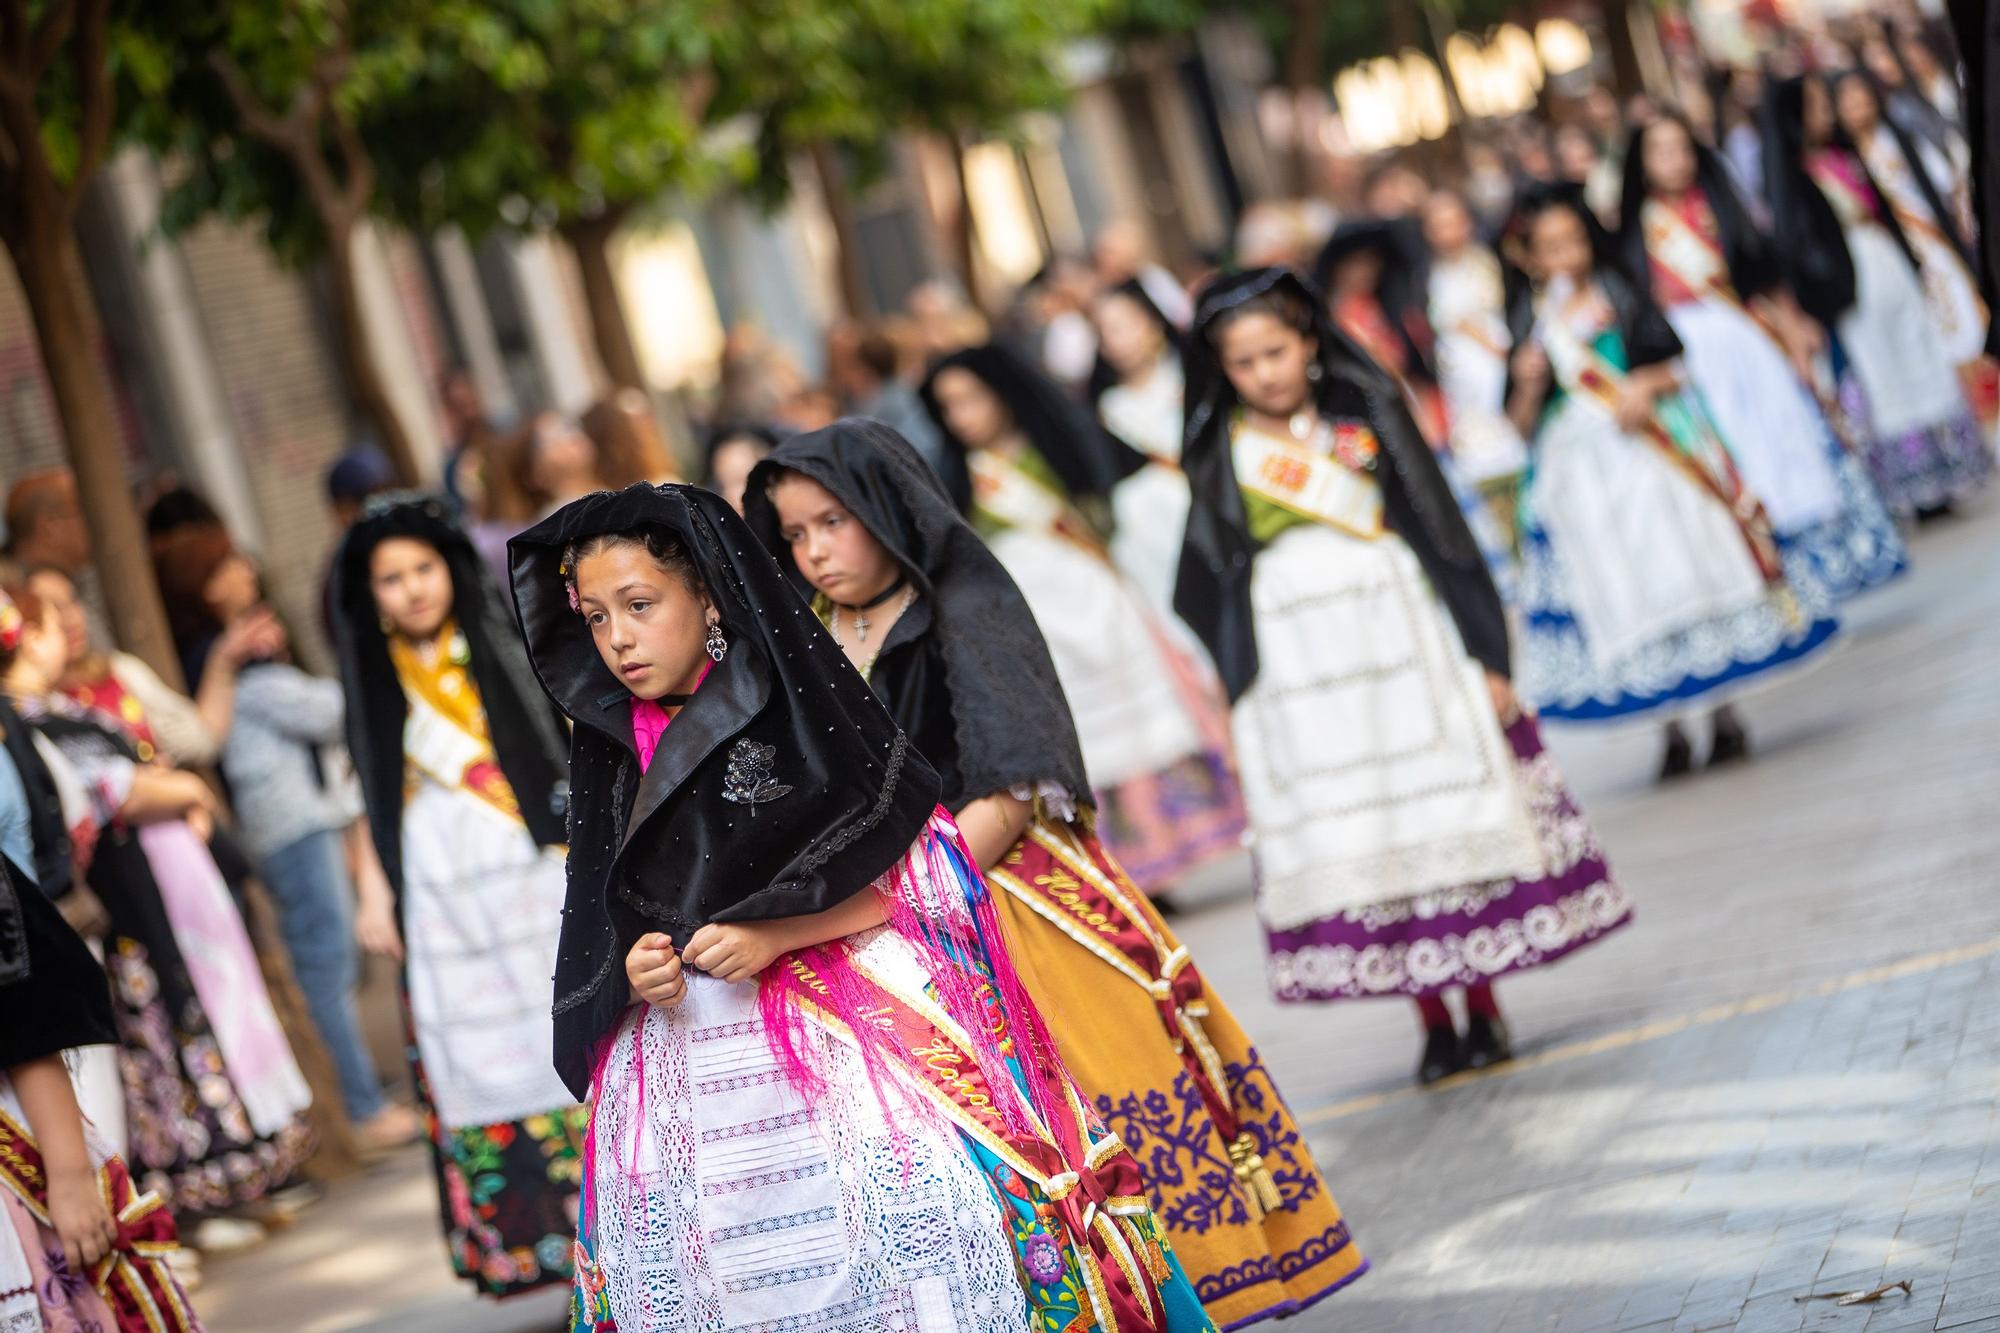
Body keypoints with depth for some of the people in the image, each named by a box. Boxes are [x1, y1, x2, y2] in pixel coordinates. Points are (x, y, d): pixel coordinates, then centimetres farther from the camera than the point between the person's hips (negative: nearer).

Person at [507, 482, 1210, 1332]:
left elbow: (909, 873, -3)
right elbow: (601, 937, 17)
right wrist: (634, 970, -6)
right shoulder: (613, 754, 13)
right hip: (685, 1064, 4)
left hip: (849, 1036, -3)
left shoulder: (797, 708, 0)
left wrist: (775, 935, -14)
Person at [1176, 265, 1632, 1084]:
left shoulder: (1368, 418, 0)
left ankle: (1484, 1009, 14)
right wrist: (1241, 701, 3)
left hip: (1400, 641, -1)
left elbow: (1443, 534, 0)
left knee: (1451, 821, 2)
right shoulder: (1221, 458, 3)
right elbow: (1209, 589, 6)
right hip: (1299, 671, 1)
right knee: (1364, 851, 2)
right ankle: (1431, 1020, 9)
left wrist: (1485, 655, -4)